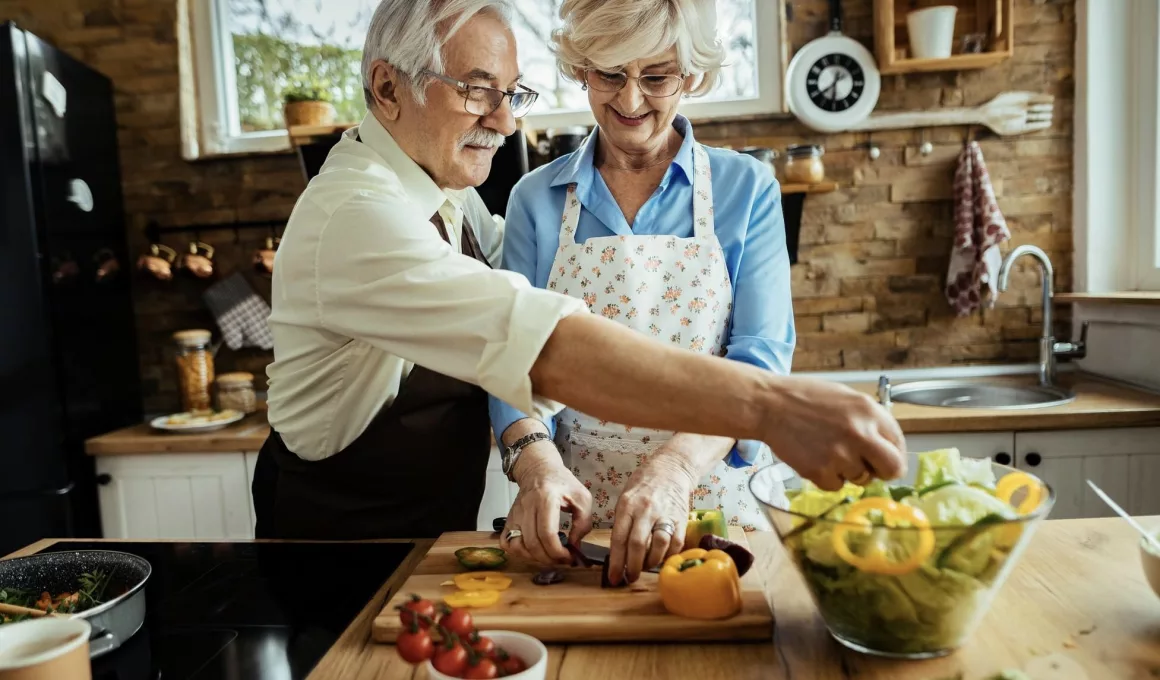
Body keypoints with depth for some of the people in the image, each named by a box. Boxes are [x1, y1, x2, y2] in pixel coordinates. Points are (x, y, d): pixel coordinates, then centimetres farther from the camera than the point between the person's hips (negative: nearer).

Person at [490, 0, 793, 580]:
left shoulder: (745, 189, 2)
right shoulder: (535, 199, 6)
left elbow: (760, 357, -7)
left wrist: (677, 464, -25)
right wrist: (536, 459, -21)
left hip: (708, 504, 0)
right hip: (573, 511, 1)